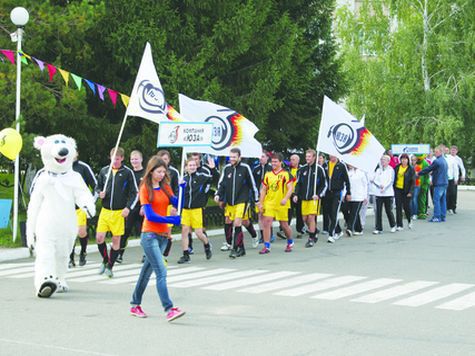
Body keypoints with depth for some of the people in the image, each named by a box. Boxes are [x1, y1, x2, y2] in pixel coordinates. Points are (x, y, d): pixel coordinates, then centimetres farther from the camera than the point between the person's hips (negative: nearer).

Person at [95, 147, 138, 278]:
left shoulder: (128, 172, -3)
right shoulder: (104, 171, 5)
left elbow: (134, 193, -1)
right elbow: (97, 187, 17)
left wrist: (128, 208, -12)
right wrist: (99, 193, -6)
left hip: (120, 212, -2)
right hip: (105, 210, 2)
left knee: (116, 240, 3)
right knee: (99, 237, -4)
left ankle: (110, 266, 17)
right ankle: (105, 260, 21)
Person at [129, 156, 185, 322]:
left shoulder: (165, 187, 11)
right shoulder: (145, 188, -6)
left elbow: (177, 203, 1)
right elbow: (150, 215, -13)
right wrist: (172, 220, -17)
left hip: (163, 235, 6)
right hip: (150, 235, -6)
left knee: (147, 270, 15)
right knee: (161, 272, -14)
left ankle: (135, 305, 26)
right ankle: (169, 309, -18)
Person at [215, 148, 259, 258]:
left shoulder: (245, 168, -5)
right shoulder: (226, 168, 5)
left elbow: (252, 184, 2)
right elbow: (221, 183, 12)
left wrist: (256, 199, 5)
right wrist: (218, 195, -4)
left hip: (242, 201, -5)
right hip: (229, 202, 5)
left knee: (237, 223, -13)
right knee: (227, 222, 5)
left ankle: (236, 249, -10)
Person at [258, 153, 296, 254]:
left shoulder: (286, 174, -4)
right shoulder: (268, 175, 10)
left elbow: (290, 188, -10)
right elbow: (263, 189, 13)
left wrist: (286, 199, -26)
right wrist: (261, 203, 7)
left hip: (281, 204, -3)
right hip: (269, 204, 3)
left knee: (284, 225, 7)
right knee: (266, 223, -9)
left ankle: (290, 242, 33)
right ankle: (266, 246, -5)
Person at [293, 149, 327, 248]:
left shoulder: (319, 169, -2)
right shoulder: (302, 169, 9)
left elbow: (324, 185, 2)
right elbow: (298, 183, 13)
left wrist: (318, 195, -11)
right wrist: (296, 194, -1)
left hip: (314, 198, -5)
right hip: (304, 198, 5)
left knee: (311, 217, -12)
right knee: (305, 218, 6)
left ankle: (311, 239, -4)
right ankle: (314, 234, 26)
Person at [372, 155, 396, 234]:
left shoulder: (391, 170, 1)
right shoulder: (378, 170, 12)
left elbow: (391, 180, -8)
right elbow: (374, 180, 4)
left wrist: (384, 187, -19)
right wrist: (380, 185, -14)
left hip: (388, 193, -3)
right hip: (378, 193, 3)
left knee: (388, 210, 2)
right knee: (378, 211, -1)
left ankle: (393, 226, 24)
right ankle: (378, 228, 3)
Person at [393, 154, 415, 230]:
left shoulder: (411, 169, -4)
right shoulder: (397, 168, 6)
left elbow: (412, 182, -6)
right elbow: (394, 178, 11)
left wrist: (410, 192, -13)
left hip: (406, 191, -3)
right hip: (398, 189, 3)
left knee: (406, 206, 2)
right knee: (398, 207, 0)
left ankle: (409, 221, 30)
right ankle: (399, 225, 4)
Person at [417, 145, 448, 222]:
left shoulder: (436, 161, -14)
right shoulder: (444, 161, 13)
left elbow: (428, 169, -10)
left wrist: (419, 173, 2)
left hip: (439, 184, -9)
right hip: (445, 182, 9)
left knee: (436, 200, -6)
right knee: (443, 200, 10)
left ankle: (437, 217, -7)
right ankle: (443, 216, 13)